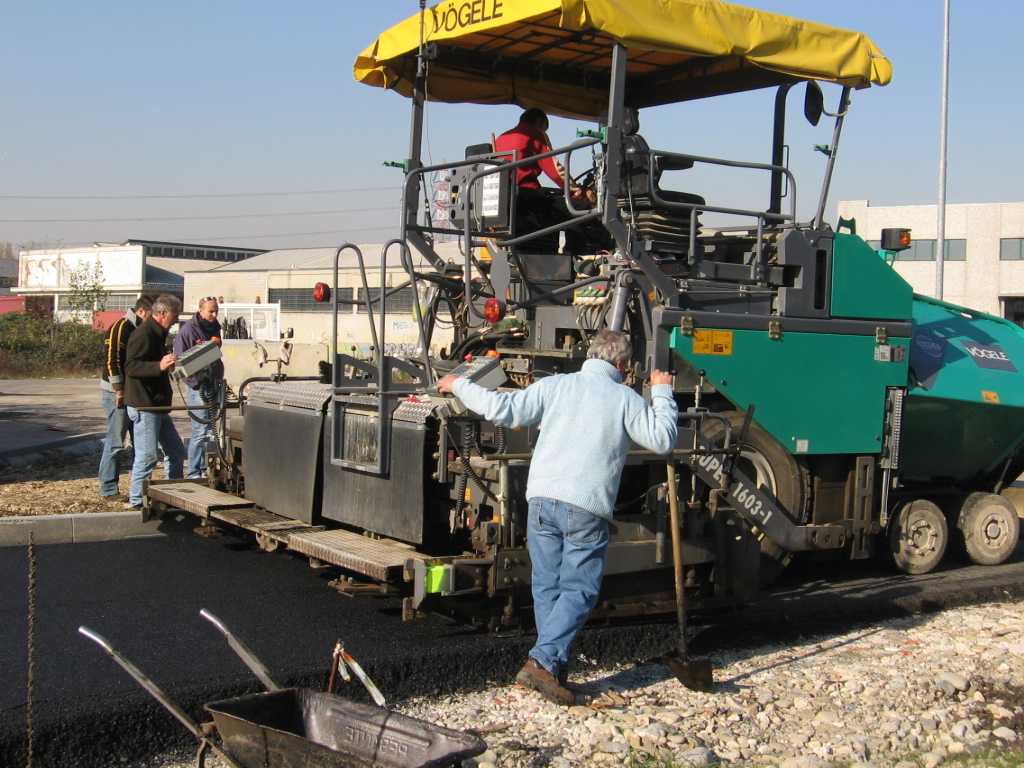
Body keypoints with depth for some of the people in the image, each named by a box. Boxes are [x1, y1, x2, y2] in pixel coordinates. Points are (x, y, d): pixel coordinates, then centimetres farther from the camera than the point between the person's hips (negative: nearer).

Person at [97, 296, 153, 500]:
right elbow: (111, 360, -19)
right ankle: (108, 489, 1)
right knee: (115, 442, -5)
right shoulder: (120, 328, -13)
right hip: (117, 393, -9)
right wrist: (119, 390, -20)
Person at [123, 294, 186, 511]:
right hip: (144, 405, -11)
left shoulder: (157, 334, 17)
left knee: (175, 450, 15)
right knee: (147, 456, -6)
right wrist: (159, 366, -37)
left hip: (159, 405, 11)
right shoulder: (143, 334, -16)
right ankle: (136, 501, 3)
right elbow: (131, 367, -27)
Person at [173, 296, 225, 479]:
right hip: (198, 388, -8)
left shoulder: (214, 328, 16)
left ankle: (203, 470, 18)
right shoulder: (188, 330, -8)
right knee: (201, 431, -9)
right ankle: (193, 473, -1)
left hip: (214, 386, 8)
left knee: (210, 431, 10)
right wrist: (196, 384, -17)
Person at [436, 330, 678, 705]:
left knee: (547, 586, 12)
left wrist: (459, 386, 14)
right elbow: (663, 440, 3)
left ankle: (556, 666, 15)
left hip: (542, 499, 3)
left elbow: (502, 409, 1)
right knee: (578, 590, 2)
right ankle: (542, 661, -11)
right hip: (587, 507, -3)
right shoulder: (625, 398, 2)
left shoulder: (555, 385, 7)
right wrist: (662, 394, 15)